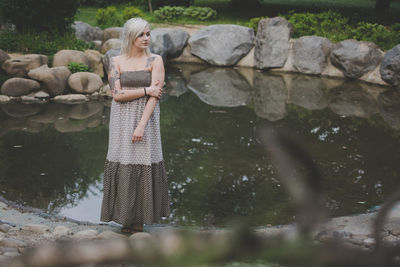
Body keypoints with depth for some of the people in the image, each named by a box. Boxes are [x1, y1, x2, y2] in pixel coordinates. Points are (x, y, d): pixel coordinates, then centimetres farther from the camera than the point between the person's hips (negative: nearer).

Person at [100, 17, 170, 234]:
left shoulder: (155, 60, -2)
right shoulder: (116, 61, 2)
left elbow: (154, 97, -10)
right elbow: (117, 94, -8)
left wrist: (141, 125, -18)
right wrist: (146, 90, -12)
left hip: (146, 119, -1)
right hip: (122, 121, 1)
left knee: (143, 165, 0)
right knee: (123, 165, 2)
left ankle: (140, 218, 12)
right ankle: (126, 217, 14)